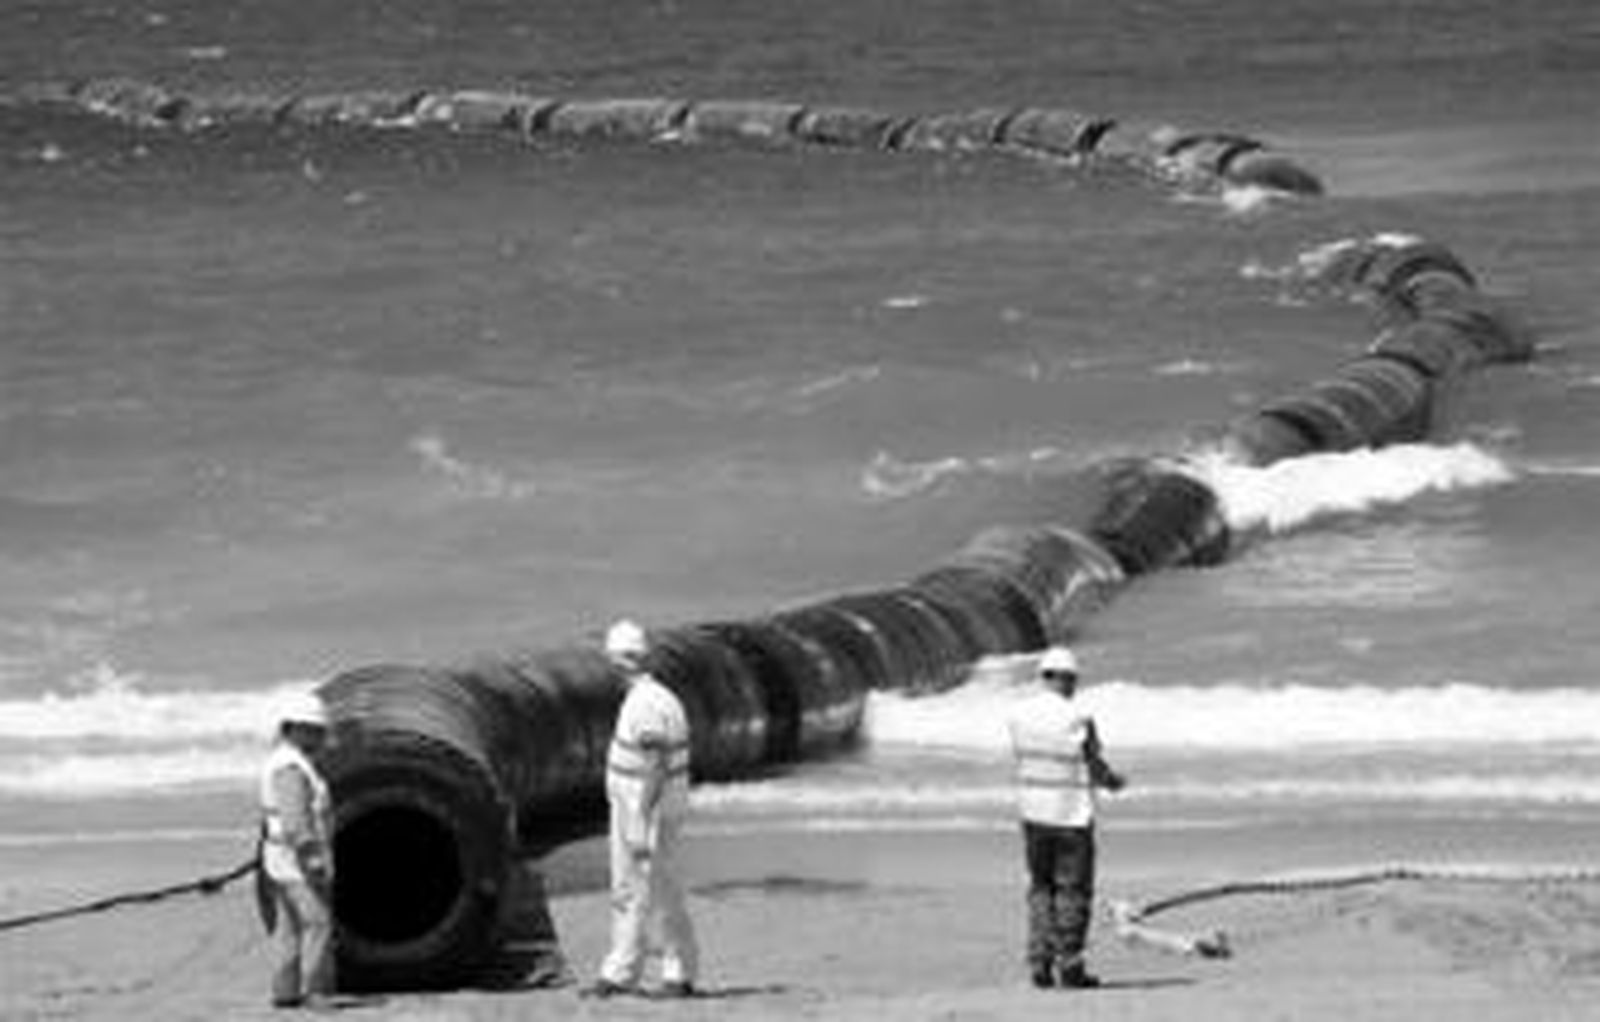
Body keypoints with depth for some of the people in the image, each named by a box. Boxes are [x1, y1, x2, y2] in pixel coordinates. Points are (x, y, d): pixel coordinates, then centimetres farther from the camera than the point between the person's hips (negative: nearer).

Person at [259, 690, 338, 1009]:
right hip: (299, 859, -11)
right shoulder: (291, 768, -18)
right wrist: (312, 862, -26)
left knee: (291, 926, 10)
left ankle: (286, 991, 10)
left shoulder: (284, 762, 16)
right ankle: (316, 991, -13)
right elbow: (294, 819, -24)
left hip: (283, 859, 11)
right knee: (317, 922, -11)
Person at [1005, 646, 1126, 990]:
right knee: (1072, 890, 3)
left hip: (1033, 811, 5)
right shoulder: (1077, 718, -15)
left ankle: (1039, 962, 8)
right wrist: (1114, 780, 13)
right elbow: (1096, 767, -10)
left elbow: (1021, 758, 9)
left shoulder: (1019, 715, 0)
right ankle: (1069, 967, 3)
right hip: (1072, 813, -5)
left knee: (1041, 886, 15)